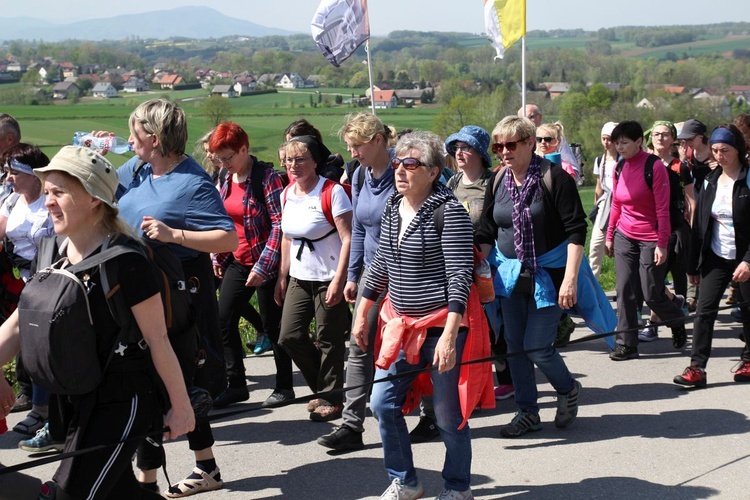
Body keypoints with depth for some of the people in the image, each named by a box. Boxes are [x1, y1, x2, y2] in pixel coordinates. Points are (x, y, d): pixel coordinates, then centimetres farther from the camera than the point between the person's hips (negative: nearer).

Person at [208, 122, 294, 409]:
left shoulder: (266, 177, -15)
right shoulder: (227, 179, 7)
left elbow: (279, 224, -19)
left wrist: (263, 266, -22)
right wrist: (218, 258, 13)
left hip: (266, 265, -8)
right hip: (237, 263, 8)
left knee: (272, 326, 2)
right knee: (223, 321, 5)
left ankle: (284, 386, 17)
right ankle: (236, 385, 13)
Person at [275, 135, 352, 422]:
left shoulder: (332, 192, -12)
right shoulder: (287, 193, 8)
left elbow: (347, 239, -16)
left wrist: (338, 281, -21)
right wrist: (282, 277, 16)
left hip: (328, 279, -7)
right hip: (299, 278, 7)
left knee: (329, 341, 0)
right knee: (290, 336, 3)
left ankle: (331, 399, 15)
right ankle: (322, 387, 23)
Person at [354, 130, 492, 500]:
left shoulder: (449, 212, -15)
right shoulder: (392, 209, 8)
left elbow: (460, 276, -19)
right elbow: (380, 265, 17)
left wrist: (449, 334, -25)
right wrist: (362, 314, 17)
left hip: (442, 326, -7)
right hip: (402, 324, 7)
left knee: (448, 414, 4)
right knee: (382, 404, 7)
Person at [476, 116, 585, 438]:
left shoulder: (554, 178, -13)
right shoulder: (498, 182, 4)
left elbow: (576, 230, -15)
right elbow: (487, 233, 10)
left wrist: (570, 278, -21)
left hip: (548, 273, -6)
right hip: (510, 273, 6)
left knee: (536, 347, -5)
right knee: (515, 346, 8)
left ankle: (568, 390, 24)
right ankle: (527, 413, 23)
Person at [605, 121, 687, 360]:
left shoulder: (654, 166, -12)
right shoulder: (620, 168, 6)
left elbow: (663, 208, -13)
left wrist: (662, 244, -15)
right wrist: (609, 236, 13)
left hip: (650, 239, -5)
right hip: (624, 238, 5)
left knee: (652, 294, 1)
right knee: (625, 291, -2)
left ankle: (678, 323, 30)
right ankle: (626, 344, 4)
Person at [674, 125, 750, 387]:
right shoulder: (710, 180, 6)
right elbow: (699, 224, 8)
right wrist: (693, 265, 8)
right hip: (716, 257, 4)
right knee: (704, 310, -4)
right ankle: (696, 368, -5)